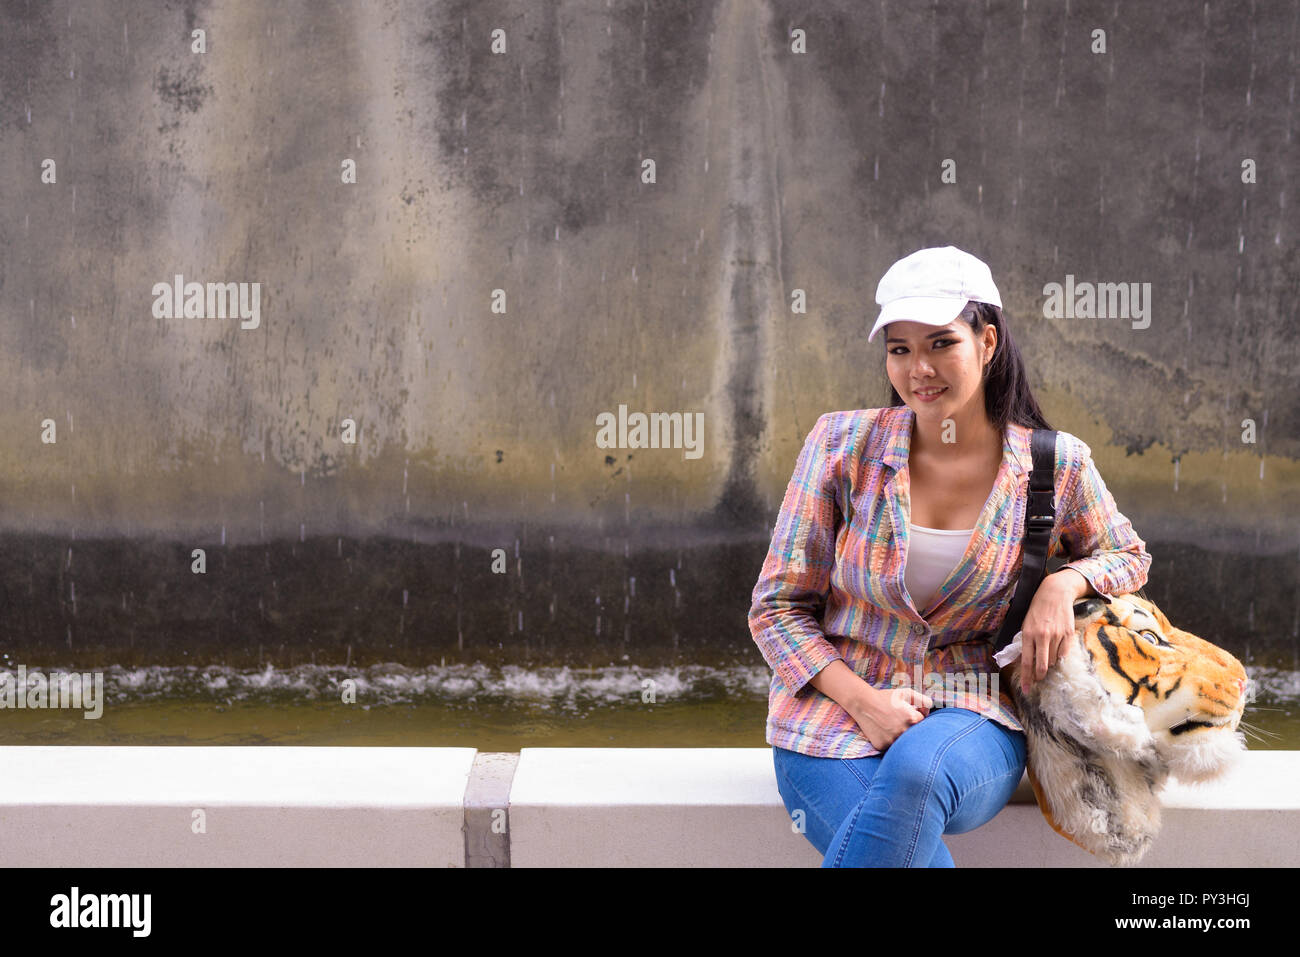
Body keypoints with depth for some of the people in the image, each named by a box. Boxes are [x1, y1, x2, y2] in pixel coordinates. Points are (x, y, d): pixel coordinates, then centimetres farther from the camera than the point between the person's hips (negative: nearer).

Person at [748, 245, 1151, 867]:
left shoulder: (1054, 464, 1)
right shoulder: (842, 444, -1)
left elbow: (1127, 555, 22)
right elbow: (778, 608, 3)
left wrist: (1065, 582, -3)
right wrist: (863, 700, -13)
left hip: (971, 722, 1)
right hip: (834, 714, -1)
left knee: (917, 767, -38)